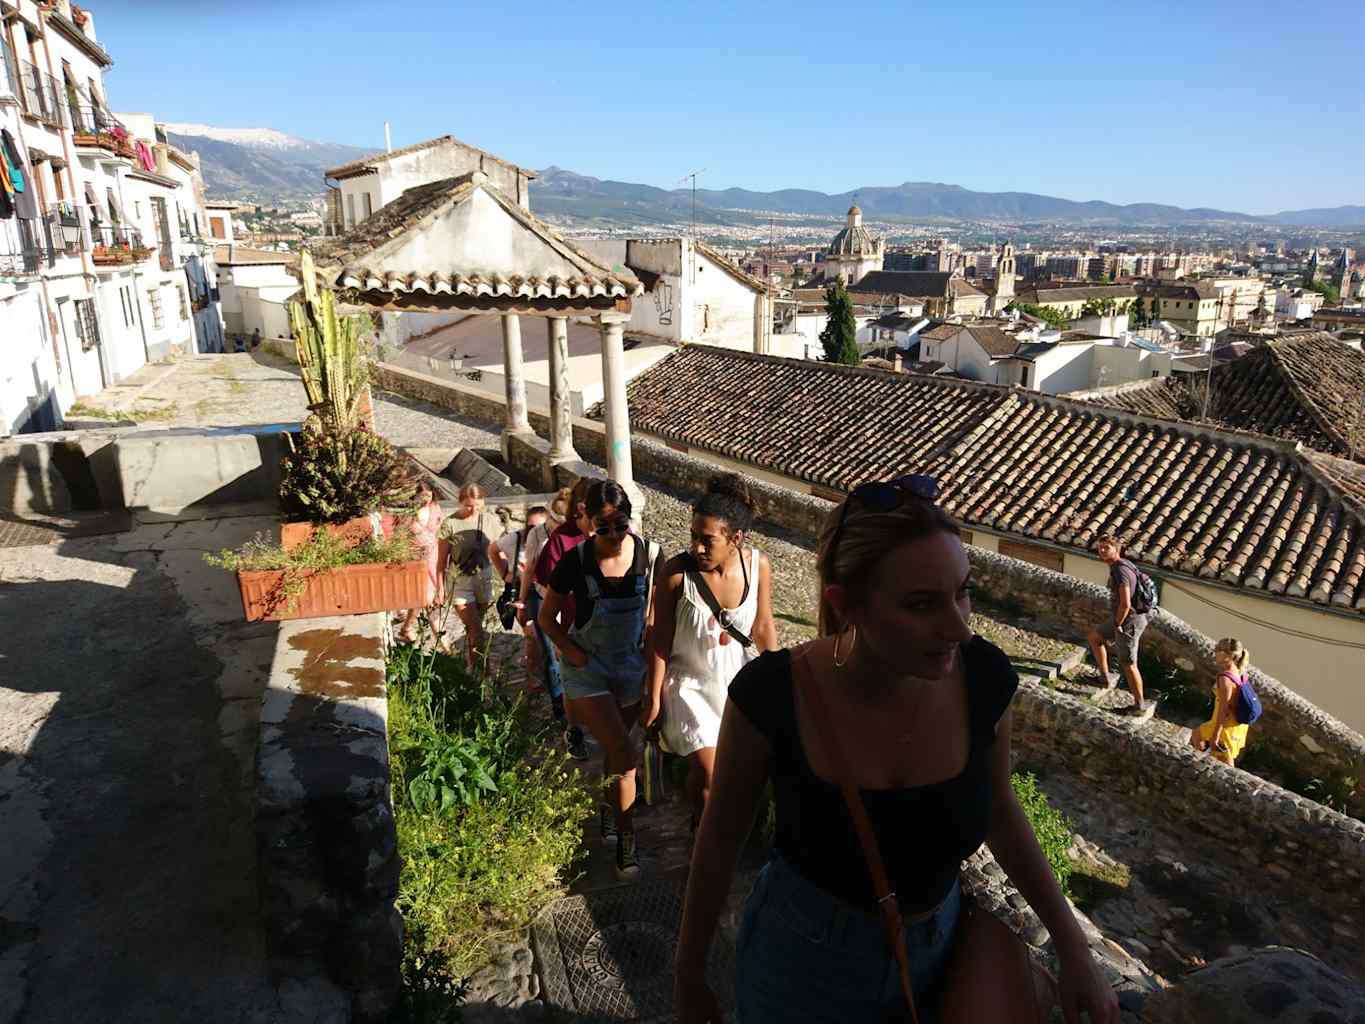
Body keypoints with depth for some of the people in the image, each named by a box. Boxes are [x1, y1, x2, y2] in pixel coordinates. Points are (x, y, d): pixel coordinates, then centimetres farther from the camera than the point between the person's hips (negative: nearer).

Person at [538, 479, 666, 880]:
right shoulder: (575, 562, -18)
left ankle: (608, 808, 47)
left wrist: (652, 647, -5)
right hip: (588, 668, -3)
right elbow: (547, 617, -4)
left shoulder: (650, 555, -13)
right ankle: (626, 839, 6)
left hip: (632, 665, 3)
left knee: (615, 747, 20)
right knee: (624, 753, -11)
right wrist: (571, 650, -16)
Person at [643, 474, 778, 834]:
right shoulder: (677, 571, -22)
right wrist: (654, 697, -7)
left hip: (738, 679, 3)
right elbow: (661, 639, -12)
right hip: (690, 682, -3)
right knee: (707, 767, -12)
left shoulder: (758, 565, -14)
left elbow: (764, 628, 0)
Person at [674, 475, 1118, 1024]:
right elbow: (720, 832, -12)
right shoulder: (773, 692, -29)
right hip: (800, 962, -2)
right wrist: (688, 972, -1)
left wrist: (1072, 945, -1)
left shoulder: (982, 676, -21)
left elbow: (996, 805, -1)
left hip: (930, 955, 2)